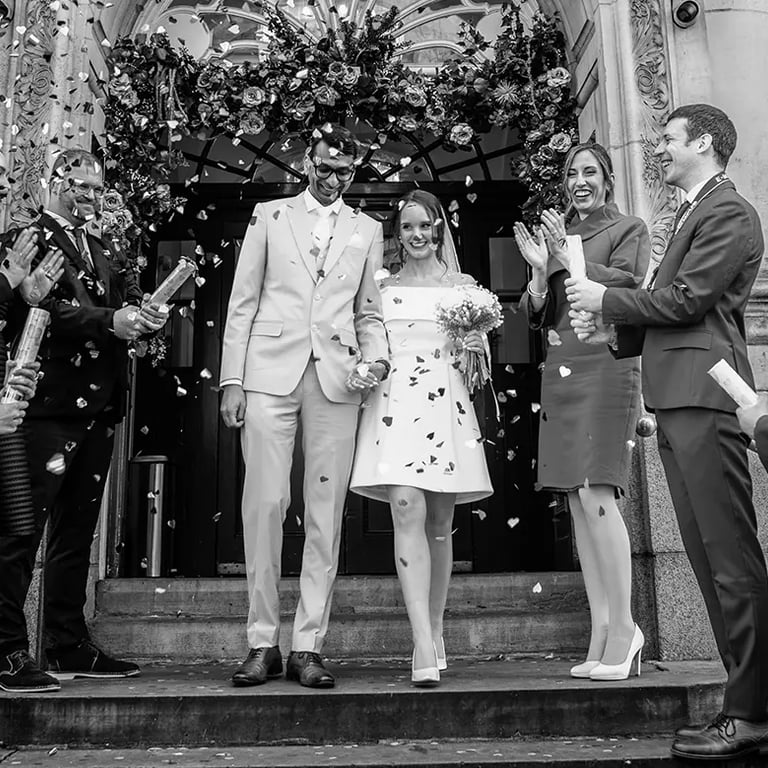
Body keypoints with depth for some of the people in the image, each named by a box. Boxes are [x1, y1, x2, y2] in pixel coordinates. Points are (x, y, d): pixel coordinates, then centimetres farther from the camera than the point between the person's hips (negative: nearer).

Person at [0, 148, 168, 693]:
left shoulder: (106, 252, 21)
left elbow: (130, 304, 11)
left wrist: (144, 316, -11)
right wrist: (109, 320, -23)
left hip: (99, 407, 8)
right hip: (50, 402, -7)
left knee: (77, 530, 12)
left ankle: (70, 646, 21)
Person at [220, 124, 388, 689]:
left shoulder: (368, 230, 18)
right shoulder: (269, 216, 14)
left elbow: (369, 311, 17)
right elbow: (243, 302, 9)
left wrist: (378, 356, -4)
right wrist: (233, 380, 0)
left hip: (337, 379, 1)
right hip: (270, 372, -1)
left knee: (326, 513, -1)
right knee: (265, 503, -5)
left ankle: (308, 647, 6)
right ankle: (263, 643, 5)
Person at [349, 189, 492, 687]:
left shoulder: (463, 286, 13)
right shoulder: (382, 286, 13)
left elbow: (481, 360, 13)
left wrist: (477, 348, -9)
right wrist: (361, 369, -8)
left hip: (446, 406, 1)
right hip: (394, 403, -1)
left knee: (440, 524, 6)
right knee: (407, 511, -16)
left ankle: (436, 633, 20)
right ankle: (424, 646, -16)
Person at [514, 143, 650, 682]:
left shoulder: (630, 229, 9)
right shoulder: (557, 234, 22)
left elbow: (627, 286, -7)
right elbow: (538, 315, 16)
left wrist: (568, 257, -9)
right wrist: (541, 270, -1)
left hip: (605, 366, -5)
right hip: (560, 372, 6)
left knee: (596, 495, -16)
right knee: (578, 503, 3)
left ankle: (623, 626, -5)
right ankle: (601, 635, 8)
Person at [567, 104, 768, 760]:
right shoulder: (694, 213, 26)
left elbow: (686, 299, -13)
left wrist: (607, 299, -1)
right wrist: (618, 332, 12)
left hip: (703, 395, -10)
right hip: (677, 398, 10)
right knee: (709, 558, 9)